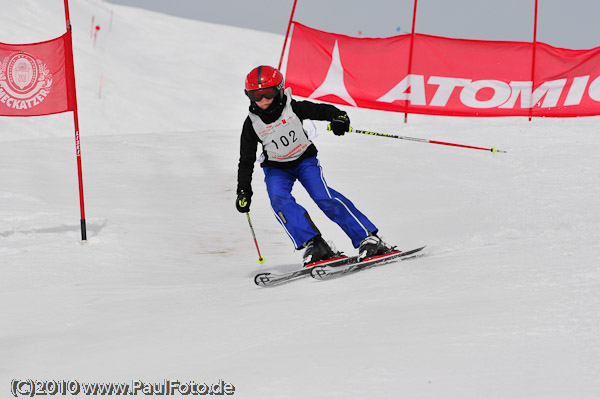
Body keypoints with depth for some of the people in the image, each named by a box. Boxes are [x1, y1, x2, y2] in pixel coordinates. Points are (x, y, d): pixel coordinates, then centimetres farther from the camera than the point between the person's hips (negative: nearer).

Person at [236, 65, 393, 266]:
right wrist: (243, 191, -9)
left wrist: (338, 116, -39)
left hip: (304, 159, -2)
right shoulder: (252, 124, -12)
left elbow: (320, 110, -17)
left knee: (324, 197, -21)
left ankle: (368, 238, -19)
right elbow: (246, 161, -5)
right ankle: (313, 244, -31)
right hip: (277, 168, 2)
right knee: (279, 199, -28)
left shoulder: (292, 108, -17)